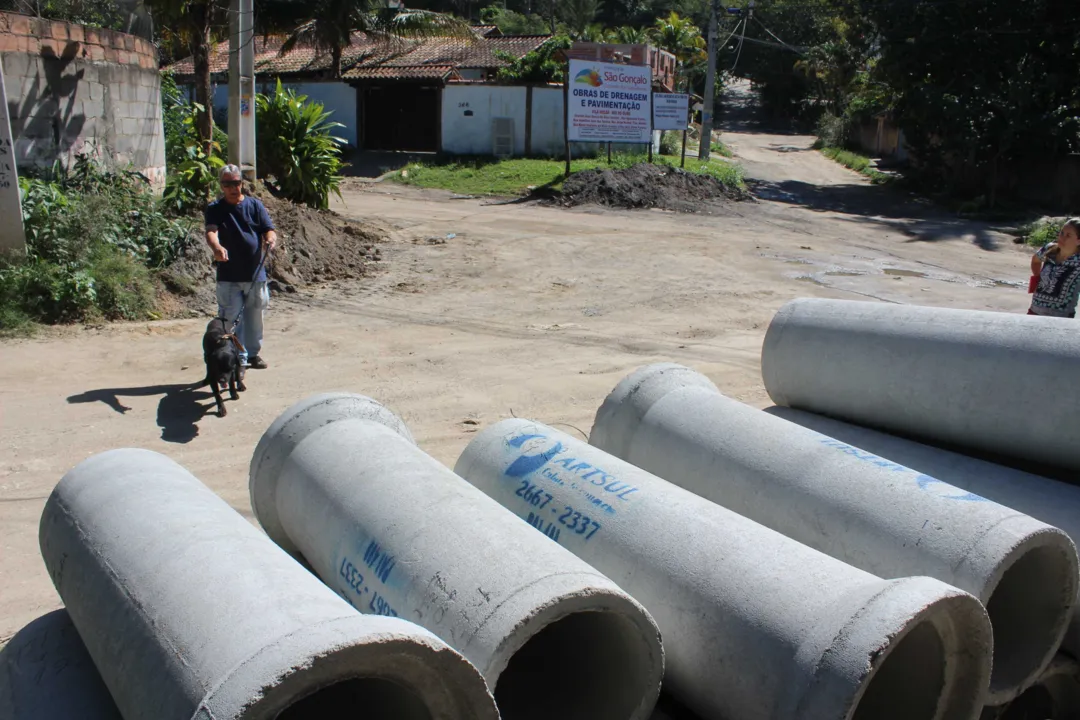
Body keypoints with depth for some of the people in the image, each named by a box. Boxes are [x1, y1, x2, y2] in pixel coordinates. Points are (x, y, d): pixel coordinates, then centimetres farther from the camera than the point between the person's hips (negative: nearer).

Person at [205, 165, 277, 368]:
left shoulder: (255, 205, 7)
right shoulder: (215, 209, 0)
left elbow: (269, 229, -2)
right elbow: (211, 231, -17)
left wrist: (270, 240, -27)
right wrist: (216, 247, -40)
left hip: (255, 273, 2)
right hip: (228, 276, -2)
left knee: (255, 316, 13)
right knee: (232, 318, -3)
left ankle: (253, 353, 30)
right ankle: (238, 359, 4)